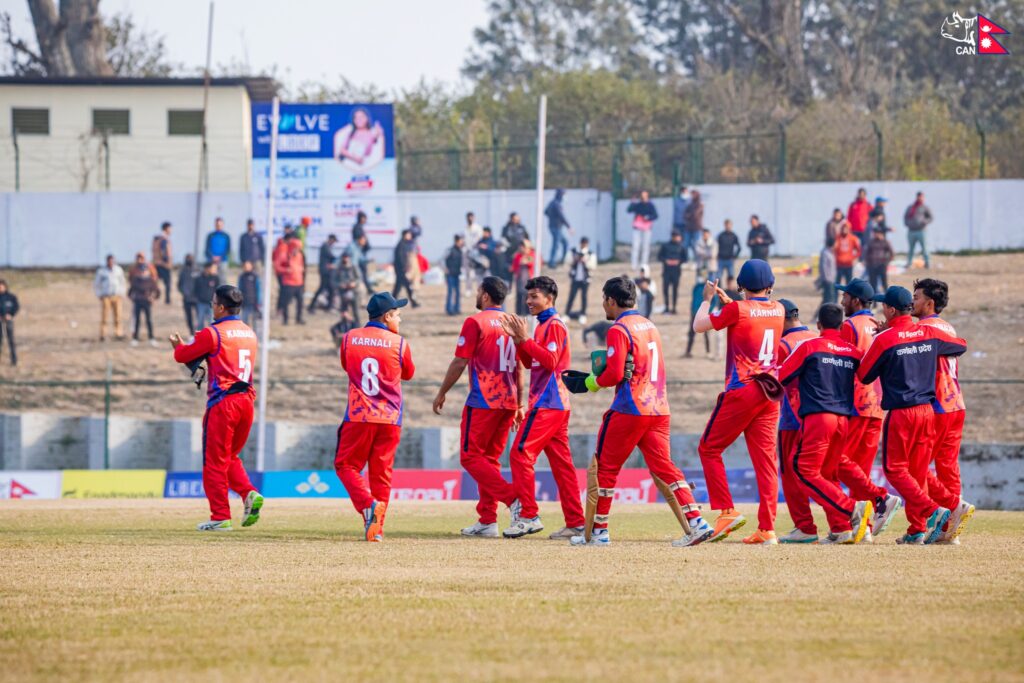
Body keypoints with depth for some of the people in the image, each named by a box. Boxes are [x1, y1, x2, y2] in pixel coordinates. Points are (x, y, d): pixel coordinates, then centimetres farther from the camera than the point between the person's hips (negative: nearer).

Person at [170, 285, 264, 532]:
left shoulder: (213, 333, -8)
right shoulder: (249, 333, 13)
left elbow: (182, 355, -1)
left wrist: (179, 345, 22)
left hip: (222, 402, -7)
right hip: (247, 400, 7)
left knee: (215, 462, 1)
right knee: (231, 456, 20)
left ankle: (221, 517, 0)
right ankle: (250, 494, -3)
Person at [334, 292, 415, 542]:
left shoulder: (349, 339, 4)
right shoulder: (398, 343, -1)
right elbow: (408, 373, 15)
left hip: (357, 417, 0)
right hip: (389, 419, 0)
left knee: (345, 465, 9)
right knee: (381, 472, 8)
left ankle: (368, 505, -17)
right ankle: (376, 528, 5)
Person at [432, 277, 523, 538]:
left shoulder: (475, 322, -8)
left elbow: (459, 363, -9)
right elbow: (519, 368, 15)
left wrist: (441, 393, 1)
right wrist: (520, 404, 19)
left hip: (482, 402, -7)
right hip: (508, 403, 7)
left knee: (471, 457, -3)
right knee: (490, 459, 13)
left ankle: (512, 498, -20)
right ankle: (487, 520, 9)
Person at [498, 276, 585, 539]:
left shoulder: (554, 325, -9)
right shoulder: (543, 325, 21)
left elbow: (550, 360, -19)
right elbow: (529, 362, 21)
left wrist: (526, 339, -17)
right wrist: (518, 340, 7)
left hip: (547, 402, -10)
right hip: (557, 403, 10)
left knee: (521, 453, -12)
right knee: (561, 462, 7)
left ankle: (529, 516, -14)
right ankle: (575, 523, 6)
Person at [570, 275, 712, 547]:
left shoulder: (619, 329, -9)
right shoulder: (650, 326, 17)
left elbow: (614, 374, -15)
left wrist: (594, 382, 4)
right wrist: (603, 377, 22)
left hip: (629, 410, -7)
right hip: (659, 410, 7)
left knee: (605, 466, 5)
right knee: (663, 466, 2)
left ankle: (598, 531, 9)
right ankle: (696, 522, -13)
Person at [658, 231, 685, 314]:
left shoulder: (682, 247, 5)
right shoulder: (665, 246, 7)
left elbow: (685, 258, 7)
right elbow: (659, 256, 7)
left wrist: (679, 261, -12)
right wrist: (666, 261, -10)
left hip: (676, 270, -1)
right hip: (666, 270, 1)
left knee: (675, 289, -2)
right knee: (665, 288, -2)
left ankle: (674, 308, 2)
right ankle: (667, 307, 6)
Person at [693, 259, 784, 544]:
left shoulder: (737, 309, -9)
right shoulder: (778, 310, 9)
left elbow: (699, 325, 1)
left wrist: (708, 299, 16)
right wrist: (727, 301, 32)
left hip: (741, 391, -5)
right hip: (769, 393, 5)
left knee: (709, 449, 7)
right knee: (765, 459, 3)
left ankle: (727, 511, -5)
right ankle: (767, 529, -3)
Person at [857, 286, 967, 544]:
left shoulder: (884, 339, -11)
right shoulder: (929, 333, 4)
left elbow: (864, 376, -1)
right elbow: (961, 346, 21)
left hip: (900, 412, -6)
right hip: (927, 410, 6)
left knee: (895, 469, 1)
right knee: (918, 471, 12)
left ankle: (932, 510, -18)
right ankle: (917, 530, 10)